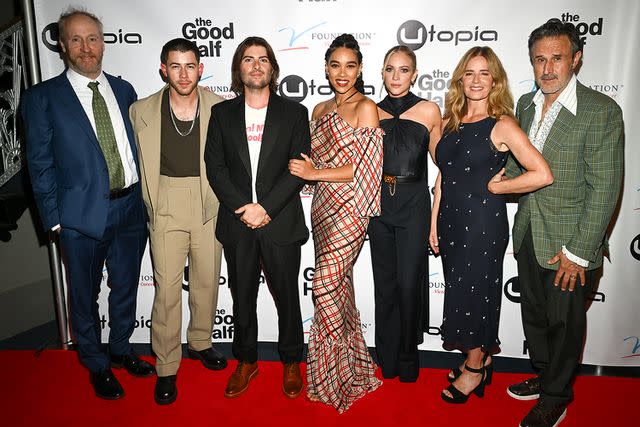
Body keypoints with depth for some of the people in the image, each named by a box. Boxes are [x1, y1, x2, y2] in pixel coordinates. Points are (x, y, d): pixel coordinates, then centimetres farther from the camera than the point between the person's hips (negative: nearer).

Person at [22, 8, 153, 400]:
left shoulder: (124, 90, 7)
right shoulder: (43, 97, -4)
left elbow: (137, 146, 10)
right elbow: (40, 163, -4)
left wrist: (145, 198, 4)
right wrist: (54, 218, -8)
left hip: (131, 208, 4)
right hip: (82, 214, -3)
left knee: (126, 287, 18)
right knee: (85, 295, 12)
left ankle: (121, 349, 40)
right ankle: (97, 365, 33)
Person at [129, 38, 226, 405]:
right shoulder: (142, 111, -1)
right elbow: (140, 165, 6)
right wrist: (151, 205, 4)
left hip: (210, 205, 1)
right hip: (166, 207, -1)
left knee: (207, 281, 14)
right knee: (167, 288, 1)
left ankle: (200, 342, 38)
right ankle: (166, 367, 17)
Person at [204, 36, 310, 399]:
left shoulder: (294, 112, 2)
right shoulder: (222, 113, 7)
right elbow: (215, 166, 0)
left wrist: (265, 208, -15)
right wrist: (243, 208, -13)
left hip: (281, 223, -1)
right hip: (237, 224, 2)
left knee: (287, 296, 11)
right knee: (242, 297, 14)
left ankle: (291, 361, 31)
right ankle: (247, 361, 34)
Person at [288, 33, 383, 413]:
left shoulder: (366, 108, -6)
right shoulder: (321, 110, 15)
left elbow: (362, 167, -12)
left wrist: (314, 173, -9)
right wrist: (305, 169, -1)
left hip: (349, 210, -7)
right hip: (323, 207, 7)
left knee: (326, 285, -9)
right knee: (338, 285, 13)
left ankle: (338, 373, 9)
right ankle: (352, 360, 29)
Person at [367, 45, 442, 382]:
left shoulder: (429, 111, -1)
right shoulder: (372, 112, 6)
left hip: (413, 205, -2)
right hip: (378, 203, 3)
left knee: (409, 283, 1)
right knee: (385, 282, 11)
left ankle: (408, 359, 24)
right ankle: (387, 358, 28)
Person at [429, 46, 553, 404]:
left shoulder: (502, 125, -11)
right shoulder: (452, 122, 7)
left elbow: (543, 174, -19)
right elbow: (443, 176, 10)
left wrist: (495, 187, -11)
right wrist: (434, 223, 9)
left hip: (483, 223, -6)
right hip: (451, 220, 7)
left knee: (473, 293, 5)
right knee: (459, 292, 15)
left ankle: (475, 369, 27)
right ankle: (480, 360, 36)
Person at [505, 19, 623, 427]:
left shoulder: (602, 111, -16)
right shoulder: (526, 104, 4)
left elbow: (604, 188, -18)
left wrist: (578, 253, -19)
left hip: (570, 244, -6)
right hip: (529, 236, 6)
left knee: (565, 323, 12)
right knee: (534, 315, 22)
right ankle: (545, 376, 46)